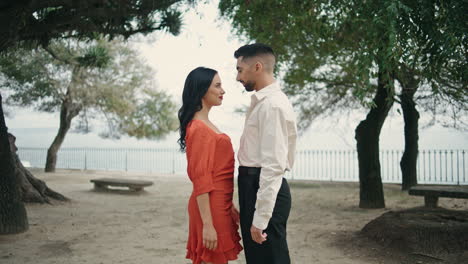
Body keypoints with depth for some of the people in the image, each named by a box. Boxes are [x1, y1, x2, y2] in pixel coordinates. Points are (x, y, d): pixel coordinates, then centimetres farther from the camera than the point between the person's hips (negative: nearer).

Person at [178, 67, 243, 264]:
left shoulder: (205, 125, 14)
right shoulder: (199, 129, -16)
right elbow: (200, 180, -20)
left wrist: (229, 206, 20)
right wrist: (207, 224, -22)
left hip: (218, 204, 9)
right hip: (210, 206, -9)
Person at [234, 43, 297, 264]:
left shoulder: (272, 105, -18)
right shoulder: (261, 101, 14)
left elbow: (273, 164, -24)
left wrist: (260, 218, -23)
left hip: (264, 187, -10)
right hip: (254, 185, 10)